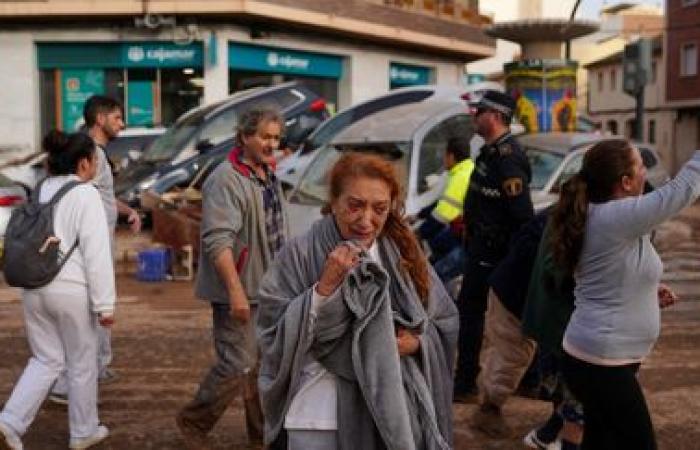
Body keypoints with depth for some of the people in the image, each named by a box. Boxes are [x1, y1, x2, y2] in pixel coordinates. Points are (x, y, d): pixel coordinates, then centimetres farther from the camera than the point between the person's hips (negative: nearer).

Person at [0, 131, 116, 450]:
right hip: (71, 291, -6)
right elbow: (97, 254, -17)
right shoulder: (86, 195, -13)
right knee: (82, 363, 11)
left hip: (33, 288, 7)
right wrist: (105, 304, -14)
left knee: (46, 360, 17)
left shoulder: (40, 192, 9)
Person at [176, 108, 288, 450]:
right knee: (238, 366, -6)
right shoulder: (226, 180, -18)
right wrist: (236, 290, -29)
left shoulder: (269, 176, 11)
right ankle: (193, 422, 16)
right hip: (239, 292, -9)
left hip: (269, 290, 9)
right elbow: (218, 241, -25)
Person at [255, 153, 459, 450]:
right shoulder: (300, 255, -9)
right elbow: (273, 337, -13)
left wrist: (415, 343, -12)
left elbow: (445, 325, 7)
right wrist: (324, 287, -21)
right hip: (318, 416, -3)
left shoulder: (404, 254, 1)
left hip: (391, 413, 3)